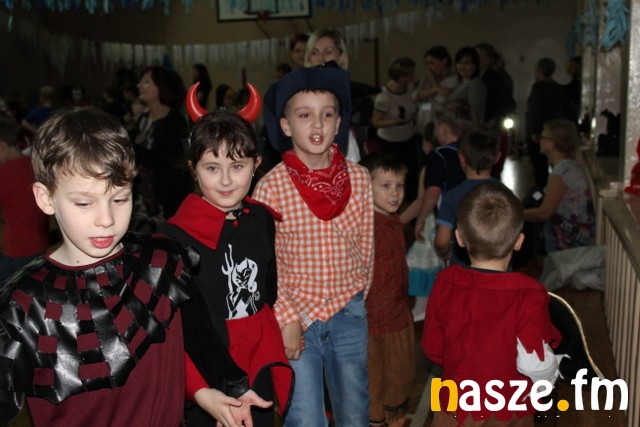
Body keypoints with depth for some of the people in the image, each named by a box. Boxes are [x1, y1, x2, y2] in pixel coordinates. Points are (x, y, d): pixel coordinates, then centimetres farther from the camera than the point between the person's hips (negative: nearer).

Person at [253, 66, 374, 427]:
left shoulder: (359, 179, -4)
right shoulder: (271, 186, -12)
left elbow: (366, 245, 6)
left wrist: (358, 299, 9)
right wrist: (286, 319, -9)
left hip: (348, 315, 3)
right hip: (296, 316, -2)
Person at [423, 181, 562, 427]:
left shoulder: (444, 284, -13)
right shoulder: (528, 295, -24)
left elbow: (432, 347, -3)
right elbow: (534, 363, -23)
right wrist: (550, 374, 0)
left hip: (455, 407, 2)